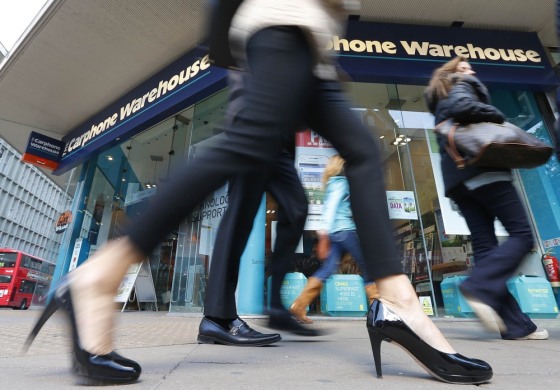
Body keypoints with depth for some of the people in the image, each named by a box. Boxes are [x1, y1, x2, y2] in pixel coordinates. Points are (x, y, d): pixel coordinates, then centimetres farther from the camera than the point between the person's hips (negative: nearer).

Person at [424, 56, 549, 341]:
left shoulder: (441, 103, 31)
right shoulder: (462, 84, 9)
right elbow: (463, 107, -15)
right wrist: (497, 116, -1)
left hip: (458, 177, 8)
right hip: (481, 168, -8)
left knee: (484, 246, -2)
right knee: (522, 234, -7)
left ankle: (516, 326, -1)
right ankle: (480, 287, -24)